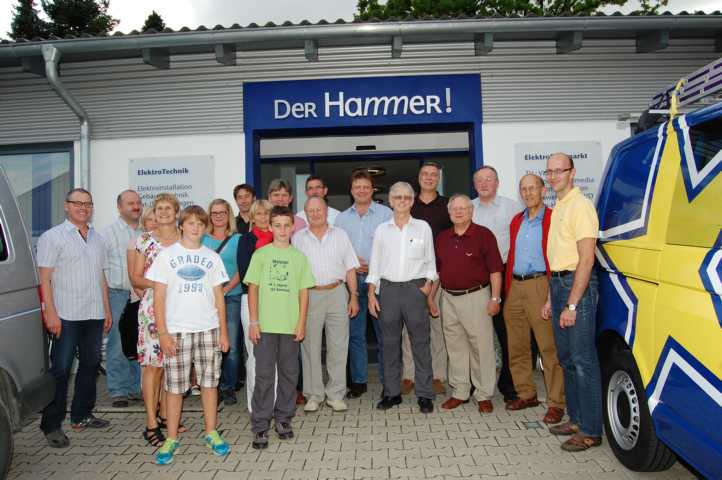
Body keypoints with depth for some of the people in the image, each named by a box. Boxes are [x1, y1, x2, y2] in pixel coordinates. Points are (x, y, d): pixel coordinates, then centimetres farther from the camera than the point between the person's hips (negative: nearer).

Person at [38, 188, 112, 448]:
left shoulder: (97, 239, 15)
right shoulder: (52, 237, -2)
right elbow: (45, 278, -8)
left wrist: (107, 309, 15)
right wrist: (50, 313, -14)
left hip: (94, 315, 6)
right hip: (66, 316, -6)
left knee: (90, 365, 13)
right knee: (60, 370, -2)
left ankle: (81, 415, 26)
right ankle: (52, 425, 8)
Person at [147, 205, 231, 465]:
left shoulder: (212, 257, 8)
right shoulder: (167, 255, 2)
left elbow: (219, 296, 9)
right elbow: (159, 297, -1)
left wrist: (223, 331, 4)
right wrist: (163, 333, -8)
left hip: (208, 329, 2)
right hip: (176, 330, -2)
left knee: (209, 382, 7)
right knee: (174, 385, 3)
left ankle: (211, 433, 20)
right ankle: (171, 439, 16)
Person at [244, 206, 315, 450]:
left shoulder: (299, 257, 6)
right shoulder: (261, 254, 1)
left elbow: (303, 292, 6)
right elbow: (253, 288, 1)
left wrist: (301, 323, 0)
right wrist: (253, 322, -4)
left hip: (290, 326, 2)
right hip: (265, 325, -2)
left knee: (289, 373, 10)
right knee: (264, 374, 2)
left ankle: (283, 418, 26)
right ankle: (260, 426, 11)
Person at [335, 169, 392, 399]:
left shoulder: (386, 214, 2)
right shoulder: (342, 218, 13)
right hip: (352, 279, 3)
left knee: (384, 332, 0)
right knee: (354, 333, 7)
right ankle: (358, 381, 18)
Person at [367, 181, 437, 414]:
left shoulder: (423, 227, 5)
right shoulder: (382, 229, 8)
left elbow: (430, 260, 11)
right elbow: (375, 263, 9)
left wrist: (428, 283, -3)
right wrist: (371, 293, 3)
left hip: (415, 288, -1)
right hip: (388, 288, 2)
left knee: (420, 342, 0)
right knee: (390, 342, 7)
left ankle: (424, 395, 9)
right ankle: (392, 392, 18)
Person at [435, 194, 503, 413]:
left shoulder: (484, 235, -4)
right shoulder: (442, 238, 11)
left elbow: (495, 269, -7)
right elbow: (437, 271, 16)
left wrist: (495, 298, -11)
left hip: (476, 297, -5)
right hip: (449, 299, 5)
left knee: (482, 347, 0)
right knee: (455, 347, 11)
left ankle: (484, 395, 13)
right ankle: (459, 392, 23)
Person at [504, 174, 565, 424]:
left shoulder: (553, 219, -3)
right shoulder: (516, 221, 18)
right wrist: (507, 289, 12)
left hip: (540, 286, -7)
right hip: (515, 287, 7)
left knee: (549, 348, -4)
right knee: (517, 347, 12)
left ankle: (555, 403, 6)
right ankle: (526, 394, 26)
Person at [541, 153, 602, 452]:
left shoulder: (580, 205, -12)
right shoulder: (558, 208, 17)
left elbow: (586, 259, -18)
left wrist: (571, 305, -21)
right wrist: (551, 298, 20)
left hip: (577, 284, -10)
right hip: (558, 282, 10)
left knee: (583, 360, -5)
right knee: (566, 358, 15)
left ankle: (590, 431, 5)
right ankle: (576, 419, 27)